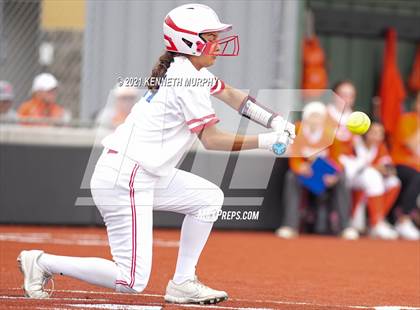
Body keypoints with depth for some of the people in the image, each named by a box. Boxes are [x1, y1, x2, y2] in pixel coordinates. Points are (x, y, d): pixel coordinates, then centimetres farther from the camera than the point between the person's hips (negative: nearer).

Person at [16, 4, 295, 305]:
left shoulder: (185, 69, 14)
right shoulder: (188, 79, -14)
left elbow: (228, 93, 27)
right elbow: (212, 139, -12)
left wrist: (274, 120, 18)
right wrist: (266, 141, -10)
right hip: (123, 180, -10)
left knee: (209, 198, 15)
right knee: (132, 281, -11)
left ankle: (183, 283, 14)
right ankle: (43, 262, -1)